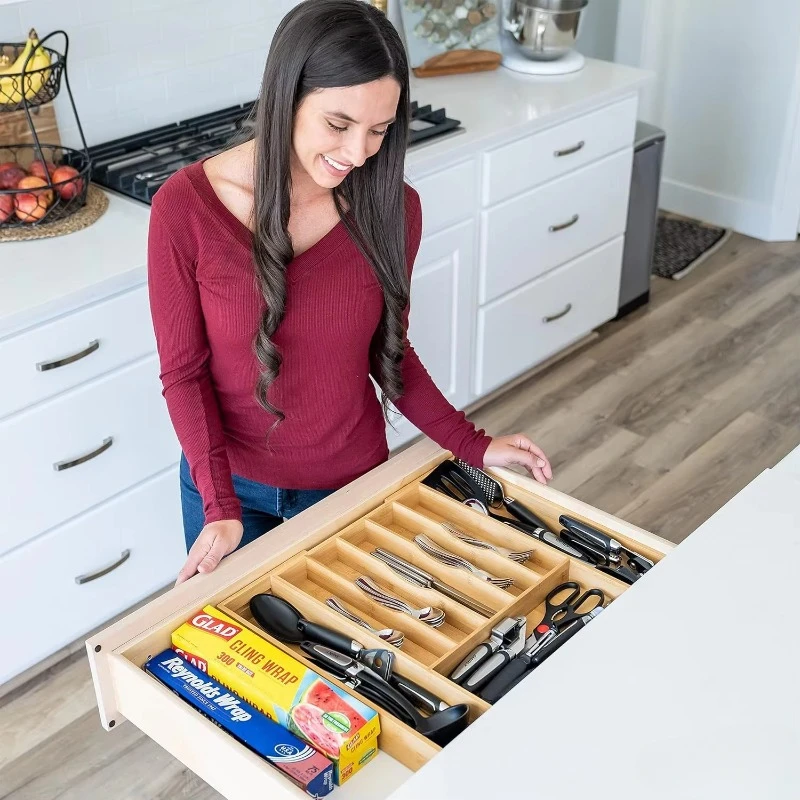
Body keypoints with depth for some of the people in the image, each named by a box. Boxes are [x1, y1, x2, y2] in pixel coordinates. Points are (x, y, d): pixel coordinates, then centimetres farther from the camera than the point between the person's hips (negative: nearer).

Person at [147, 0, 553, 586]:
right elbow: (184, 371, -12)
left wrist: (473, 445, -7)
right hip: (232, 488, -1)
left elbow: (387, 348, 0)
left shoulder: (390, 207, -13)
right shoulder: (186, 207, -20)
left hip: (354, 482, 2)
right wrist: (220, 506, -20)